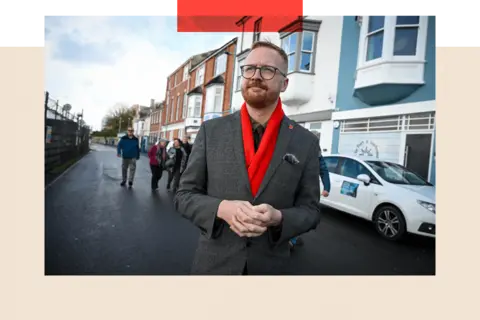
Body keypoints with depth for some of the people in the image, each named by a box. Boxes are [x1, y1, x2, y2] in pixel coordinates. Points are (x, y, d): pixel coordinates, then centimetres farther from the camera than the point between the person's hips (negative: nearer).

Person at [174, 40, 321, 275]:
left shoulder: (306, 142, -5)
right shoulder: (211, 130, -6)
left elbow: (310, 209, -1)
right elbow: (184, 196, -3)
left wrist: (277, 217, -21)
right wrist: (222, 208, -21)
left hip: (270, 265, 1)